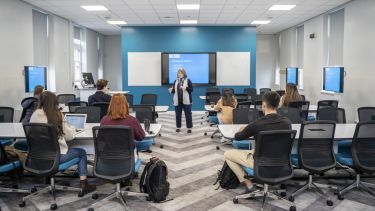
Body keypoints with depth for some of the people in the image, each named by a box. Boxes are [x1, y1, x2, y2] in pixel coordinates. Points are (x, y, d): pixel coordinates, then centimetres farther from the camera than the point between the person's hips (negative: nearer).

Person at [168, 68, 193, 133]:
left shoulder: (188, 80, -2)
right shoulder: (176, 81, 9)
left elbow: (191, 89, -5)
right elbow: (174, 90, 11)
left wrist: (186, 88, -22)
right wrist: (171, 90, -10)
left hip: (186, 100, -3)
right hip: (177, 101, 3)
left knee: (188, 114, 1)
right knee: (178, 114, 9)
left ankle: (189, 128, 8)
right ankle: (178, 127, 20)